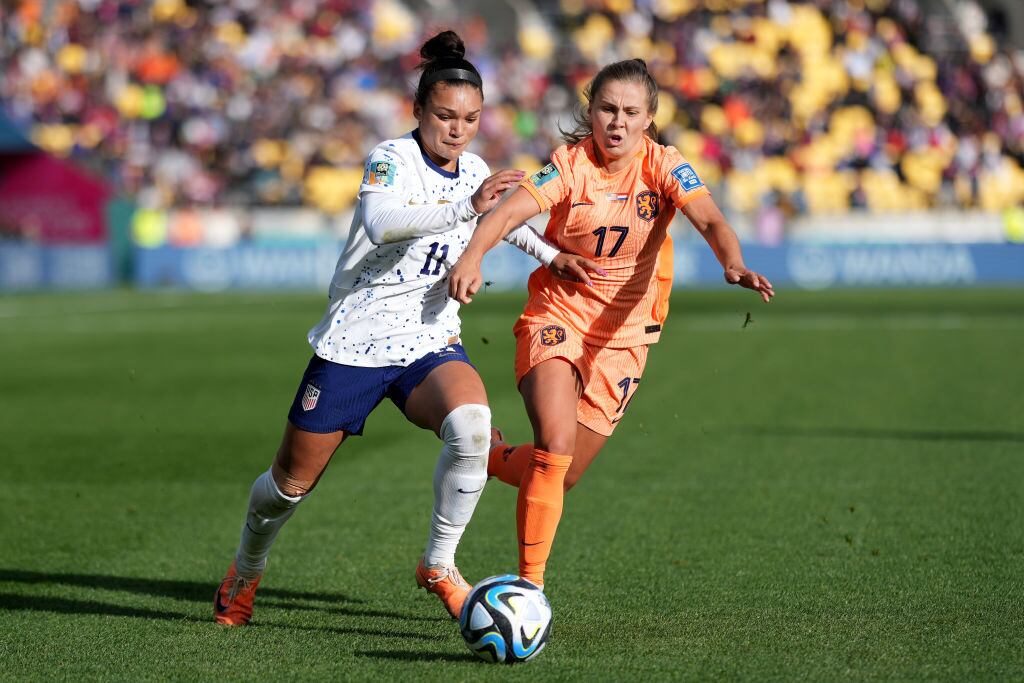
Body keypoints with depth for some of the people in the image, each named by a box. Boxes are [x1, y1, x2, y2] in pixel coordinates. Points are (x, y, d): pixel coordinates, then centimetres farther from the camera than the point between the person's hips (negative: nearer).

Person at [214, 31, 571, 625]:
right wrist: (466, 206, -46)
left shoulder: (474, 172, 5)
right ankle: (245, 573, 38)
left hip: (430, 343, 4)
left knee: (472, 423, -30)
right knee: (294, 481, 7)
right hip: (354, 343, -4)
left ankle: (439, 565, -14)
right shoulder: (392, 159, -14)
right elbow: (380, 223, -38)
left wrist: (547, 252, 22)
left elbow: (499, 215, 30)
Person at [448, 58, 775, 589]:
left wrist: (734, 264, -48)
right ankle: (530, 584, -12)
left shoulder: (662, 166, -10)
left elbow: (709, 220, -26)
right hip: (556, 316, -2)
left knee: (561, 475, 6)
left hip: (623, 333, 3)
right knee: (555, 444, -25)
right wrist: (473, 254, -49)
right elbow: (510, 210, -28)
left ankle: (491, 458, 40)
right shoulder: (571, 164, -13)